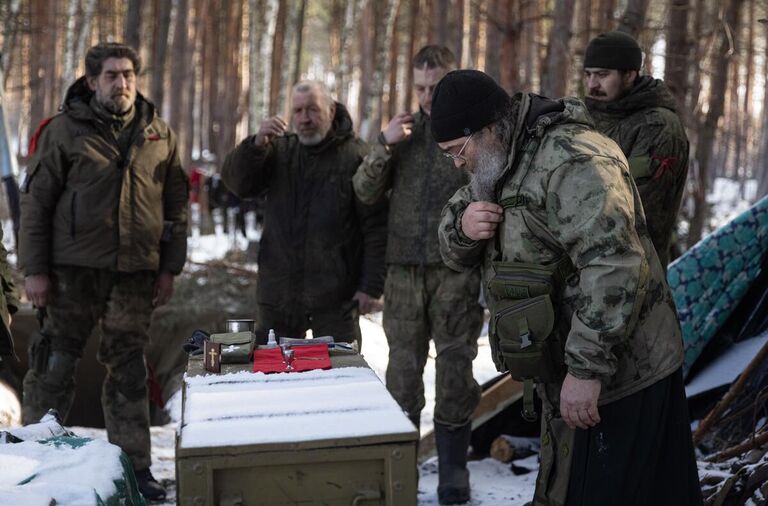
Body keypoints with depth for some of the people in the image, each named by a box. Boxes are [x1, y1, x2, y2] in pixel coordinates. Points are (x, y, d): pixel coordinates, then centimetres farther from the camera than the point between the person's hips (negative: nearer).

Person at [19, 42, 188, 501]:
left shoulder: (159, 135, 8)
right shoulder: (65, 130, 0)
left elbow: (176, 205, 12)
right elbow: (37, 201, -1)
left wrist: (170, 268, 7)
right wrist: (34, 269, -6)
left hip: (136, 272, 2)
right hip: (74, 268, -2)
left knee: (128, 369, 7)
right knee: (56, 365, 2)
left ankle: (135, 465, 14)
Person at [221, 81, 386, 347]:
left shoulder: (356, 155, -4)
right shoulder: (280, 150, 11)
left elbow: (375, 226, -7)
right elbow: (236, 182, 0)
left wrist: (371, 285, -11)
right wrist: (257, 143, -17)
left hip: (335, 296, -4)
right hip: (279, 291, 4)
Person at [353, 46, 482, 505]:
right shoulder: (404, 128, 10)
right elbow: (366, 192, 5)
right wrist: (384, 145, -9)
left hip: (457, 272, -3)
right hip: (404, 269, 3)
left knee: (455, 370, 2)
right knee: (403, 368, 7)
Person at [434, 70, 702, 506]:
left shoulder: (572, 159, -20)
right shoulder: (502, 166, 12)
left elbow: (614, 266, -29)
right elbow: (457, 253, 16)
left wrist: (587, 368, -28)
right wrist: (463, 225, -8)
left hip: (619, 380, -10)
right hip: (566, 378, 10)